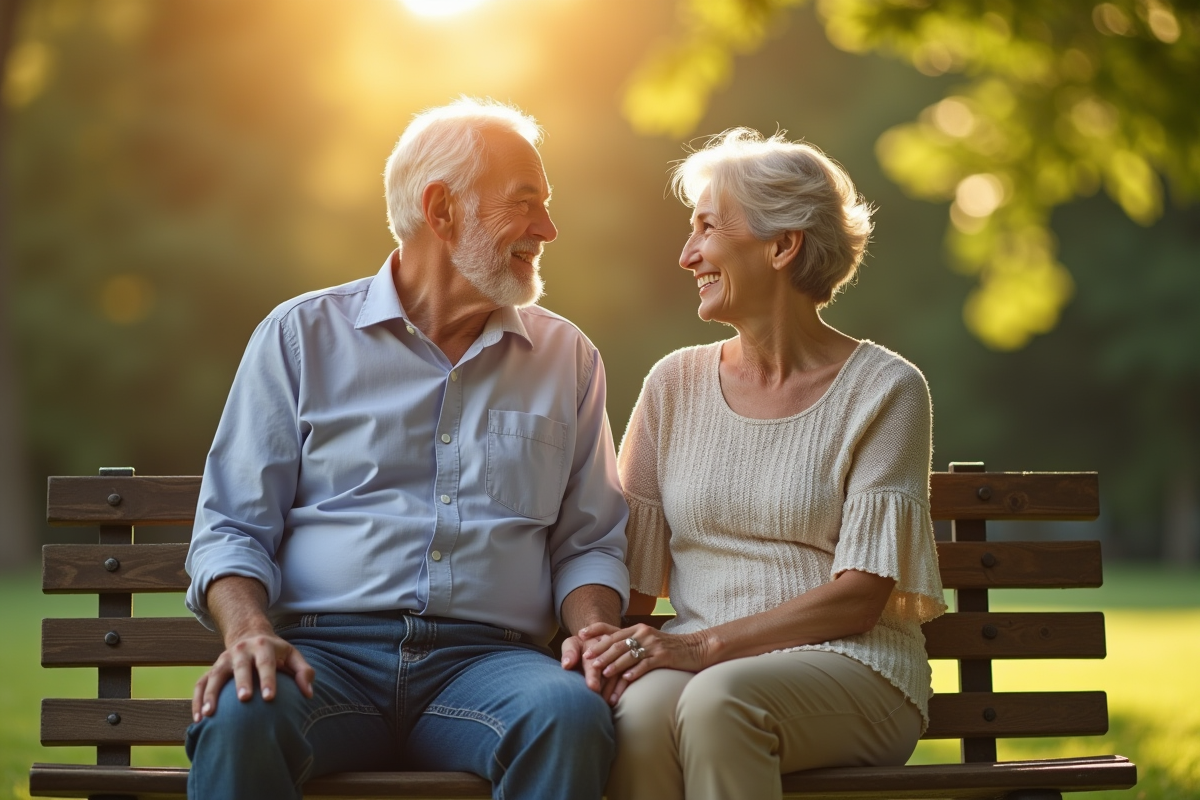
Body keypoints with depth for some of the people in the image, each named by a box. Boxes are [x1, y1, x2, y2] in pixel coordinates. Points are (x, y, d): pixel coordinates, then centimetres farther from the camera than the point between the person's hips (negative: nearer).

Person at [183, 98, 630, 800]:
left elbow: (589, 544, 18)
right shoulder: (302, 335, 11)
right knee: (238, 719, -36)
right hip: (326, 651, -2)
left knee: (572, 714, -33)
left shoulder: (567, 358, 18)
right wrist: (251, 630, -14)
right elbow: (231, 527, 8)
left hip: (483, 662, 2)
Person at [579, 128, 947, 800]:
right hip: (692, 662, 3)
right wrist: (604, 641, -13)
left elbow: (860, 597, -8)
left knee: (718, 701, -36)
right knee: (643, 710, -33)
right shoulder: (676, 385, 12)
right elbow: (633, 573, 10)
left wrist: (703, 646, -17)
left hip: (852, 667, -3)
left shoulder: (883, 390, -1)